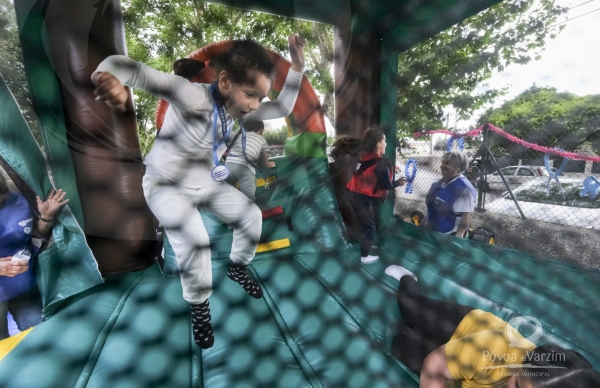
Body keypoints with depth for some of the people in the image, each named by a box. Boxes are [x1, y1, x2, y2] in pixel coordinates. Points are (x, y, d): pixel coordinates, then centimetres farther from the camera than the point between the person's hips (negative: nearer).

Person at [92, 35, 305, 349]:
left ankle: (237, 268, 29)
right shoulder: (194, 96, -28)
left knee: (252, 216, 1)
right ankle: (199, 306, 2)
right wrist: (107, 75, -59)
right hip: (165, 185, -6)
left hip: (206, 183, 7)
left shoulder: (237, 108, -6)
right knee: (194, 239, -29)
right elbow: (134, 70, -36)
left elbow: (282, 108, 0)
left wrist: (296, 68, -8)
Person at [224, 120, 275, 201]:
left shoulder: (240, 136, 29)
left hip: (229, 164, 5)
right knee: (249, 198, 1)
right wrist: (271, 164, 44)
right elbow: (264, 163, 23)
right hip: (244, 168, -4)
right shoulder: (262, 140, 20)